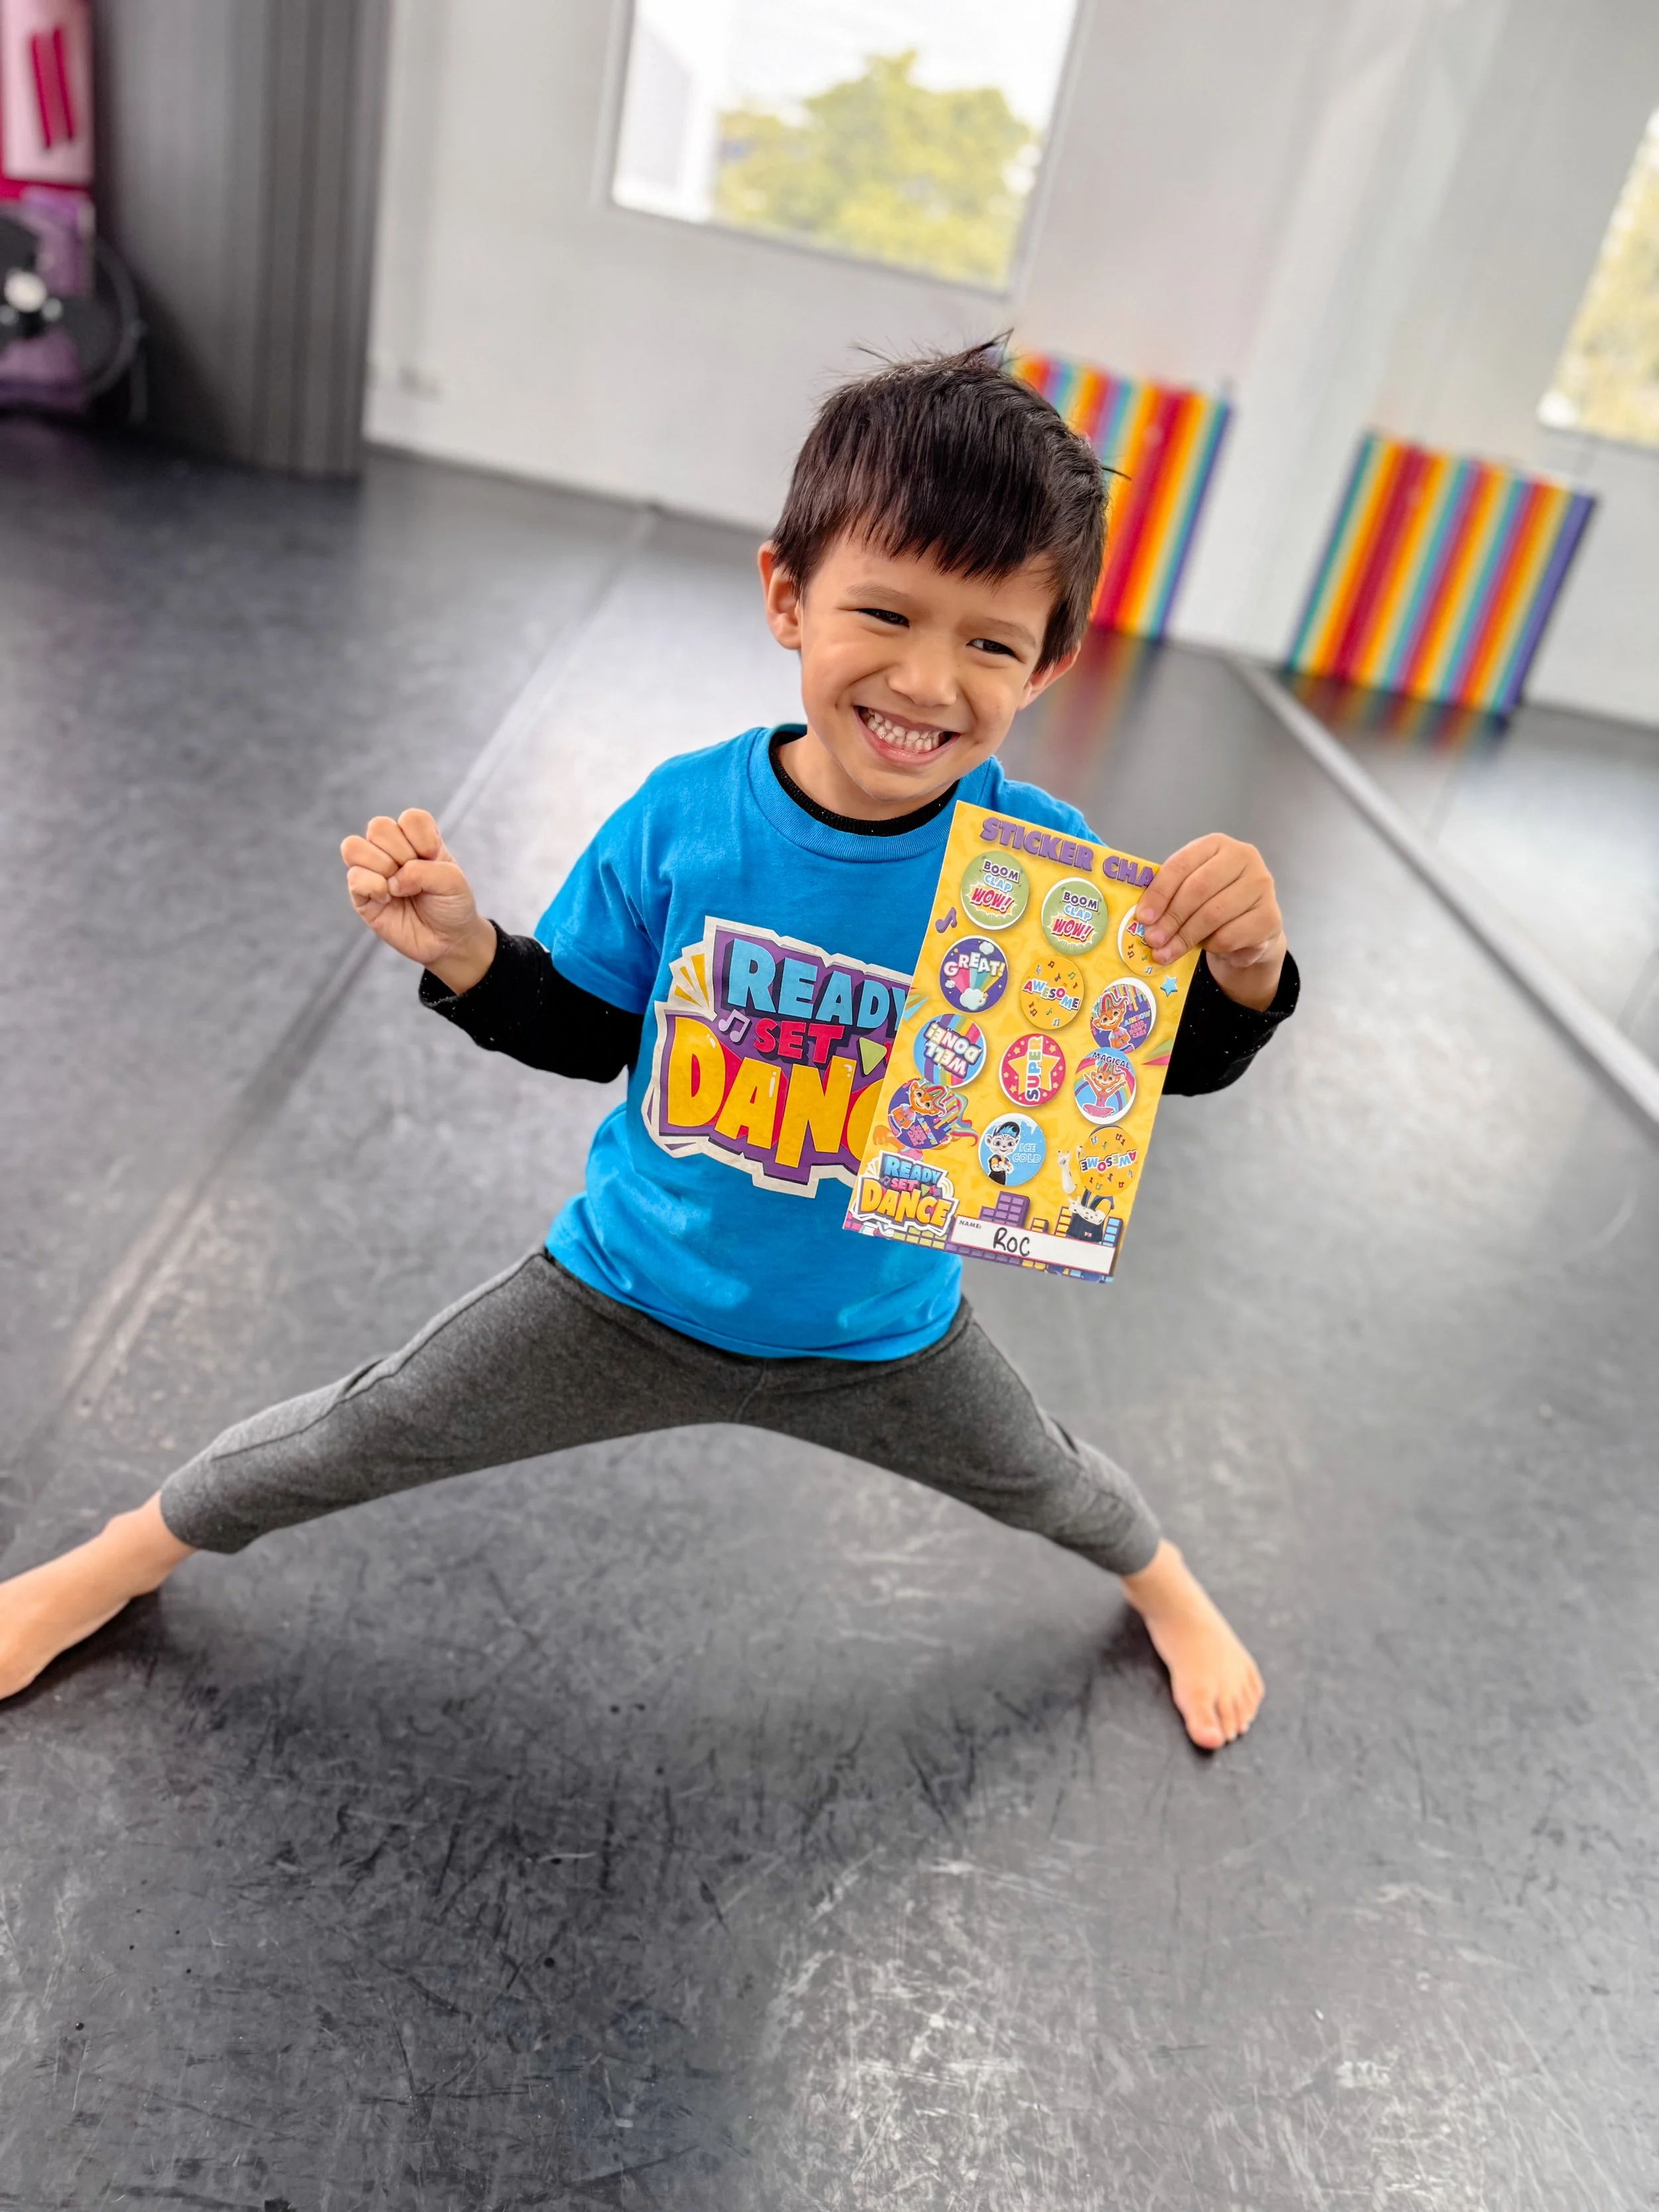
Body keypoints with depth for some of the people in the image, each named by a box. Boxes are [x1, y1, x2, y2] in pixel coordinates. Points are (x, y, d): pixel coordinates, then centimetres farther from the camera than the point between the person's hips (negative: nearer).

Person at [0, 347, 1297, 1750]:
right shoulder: (683, 818, -19)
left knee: (1042, 1482, 25)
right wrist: (461, 948, -24)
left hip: (877, 1336, 0)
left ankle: (1167, 1586, 64)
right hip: (634, 1291, 1)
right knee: (354, 1438, 11)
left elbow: (1183, 1065, -17)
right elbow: (582, 1031, -6)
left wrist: (1241, 965, -39)